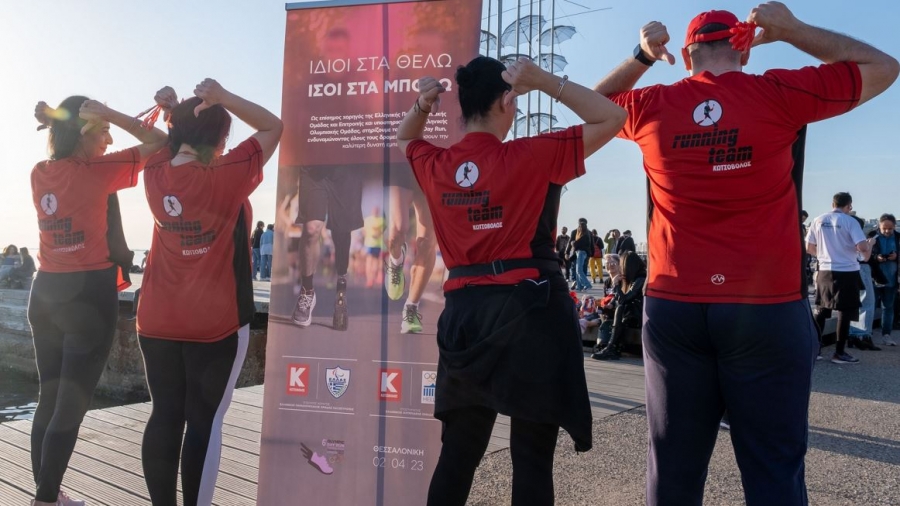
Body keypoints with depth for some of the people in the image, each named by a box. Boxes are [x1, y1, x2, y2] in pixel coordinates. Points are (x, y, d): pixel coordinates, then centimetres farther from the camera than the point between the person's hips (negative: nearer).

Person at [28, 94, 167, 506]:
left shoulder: (40, 174, 6)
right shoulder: (95, 172, -12)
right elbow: (160, 144, -9)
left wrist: (55, 122, 16)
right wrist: (111, 115, -12)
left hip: (45, 292, 7)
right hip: (89, 294, -7)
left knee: (49, 398, 15)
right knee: (72, 404, 1)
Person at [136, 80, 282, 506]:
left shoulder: (155, 176, 1)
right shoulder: (227, 176, -14)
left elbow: (163, 146, 25)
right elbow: (272, 126, -4)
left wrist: (171, 111, 9)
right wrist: (222, 97, -10)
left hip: (158, 320, 5)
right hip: (216, 323, -5)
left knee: (164, 415, 11)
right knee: (205, 421, 4)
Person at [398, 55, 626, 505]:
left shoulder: (436, 167, 3)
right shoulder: (531, 157, -10)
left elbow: (404, 140, 26)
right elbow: (611, 118, -2)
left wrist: (421, 106, 8)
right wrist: (542, 80, -7)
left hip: (464, 310, 5)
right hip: (530, 309, -5)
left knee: (458, 449, 17)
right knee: (532, 455, 4)